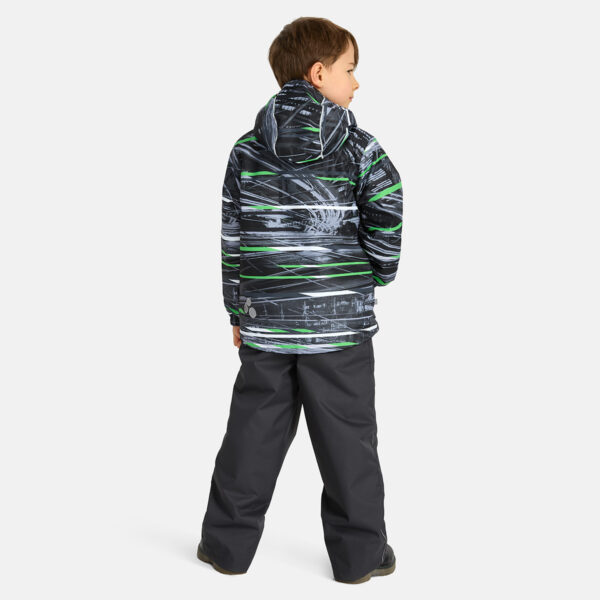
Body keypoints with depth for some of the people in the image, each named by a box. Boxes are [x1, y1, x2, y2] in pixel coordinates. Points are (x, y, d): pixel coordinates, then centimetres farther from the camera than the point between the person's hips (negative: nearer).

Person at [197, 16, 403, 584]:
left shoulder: (246, 150, 4)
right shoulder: (360, 147, -5)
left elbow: (232, 238, 5)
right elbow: (387, 215, -12)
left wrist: (237, 310, 13)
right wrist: (378, 272, 8)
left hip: (267, 321, 3)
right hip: (341, 321, -3)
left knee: (252, 434, 13)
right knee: (348, 441, 8)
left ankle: (228, 543, 23)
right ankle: (359, 553, 19)